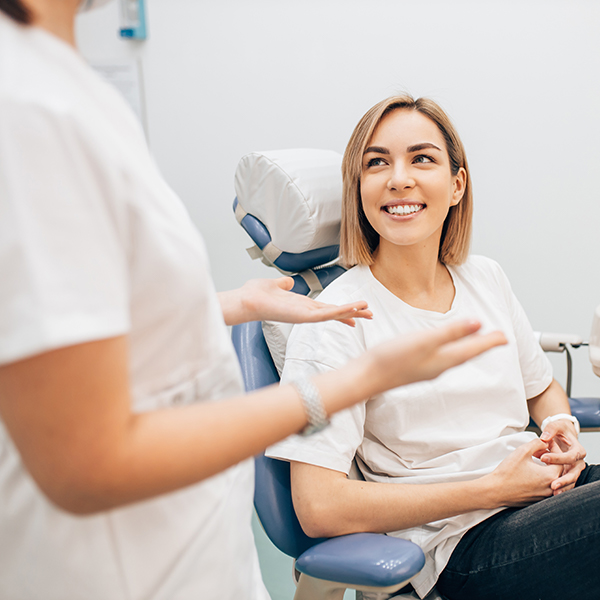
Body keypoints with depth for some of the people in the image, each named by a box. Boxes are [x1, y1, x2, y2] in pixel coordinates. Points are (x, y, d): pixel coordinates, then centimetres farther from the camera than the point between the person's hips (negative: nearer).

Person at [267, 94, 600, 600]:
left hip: (545, 488, 7)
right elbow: (319, 509, -17)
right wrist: (493, 488, -14)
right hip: (465, 545, -6)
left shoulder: (486, 279, 9)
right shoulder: (334, 323, -11)